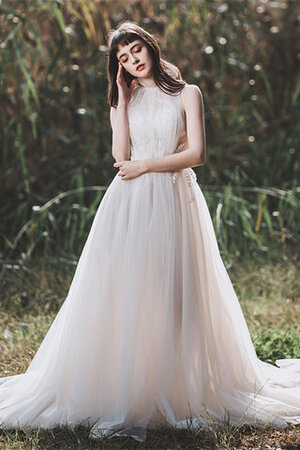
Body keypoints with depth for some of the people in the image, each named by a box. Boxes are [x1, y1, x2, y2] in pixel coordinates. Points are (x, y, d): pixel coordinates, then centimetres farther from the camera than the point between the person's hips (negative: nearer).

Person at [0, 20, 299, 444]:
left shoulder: (187, 94, 6)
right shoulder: (123, 100, 15)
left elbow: (197, 154, -4)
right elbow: (121, 155, 0)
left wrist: (147, 164, -6)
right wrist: (123, 102, 1)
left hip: (173, 202, -2)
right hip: (129, 203, 3)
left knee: (173, 297, -2)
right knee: (123, 295, -4)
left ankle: (177, 390, 10)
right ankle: (120, 393, 1)